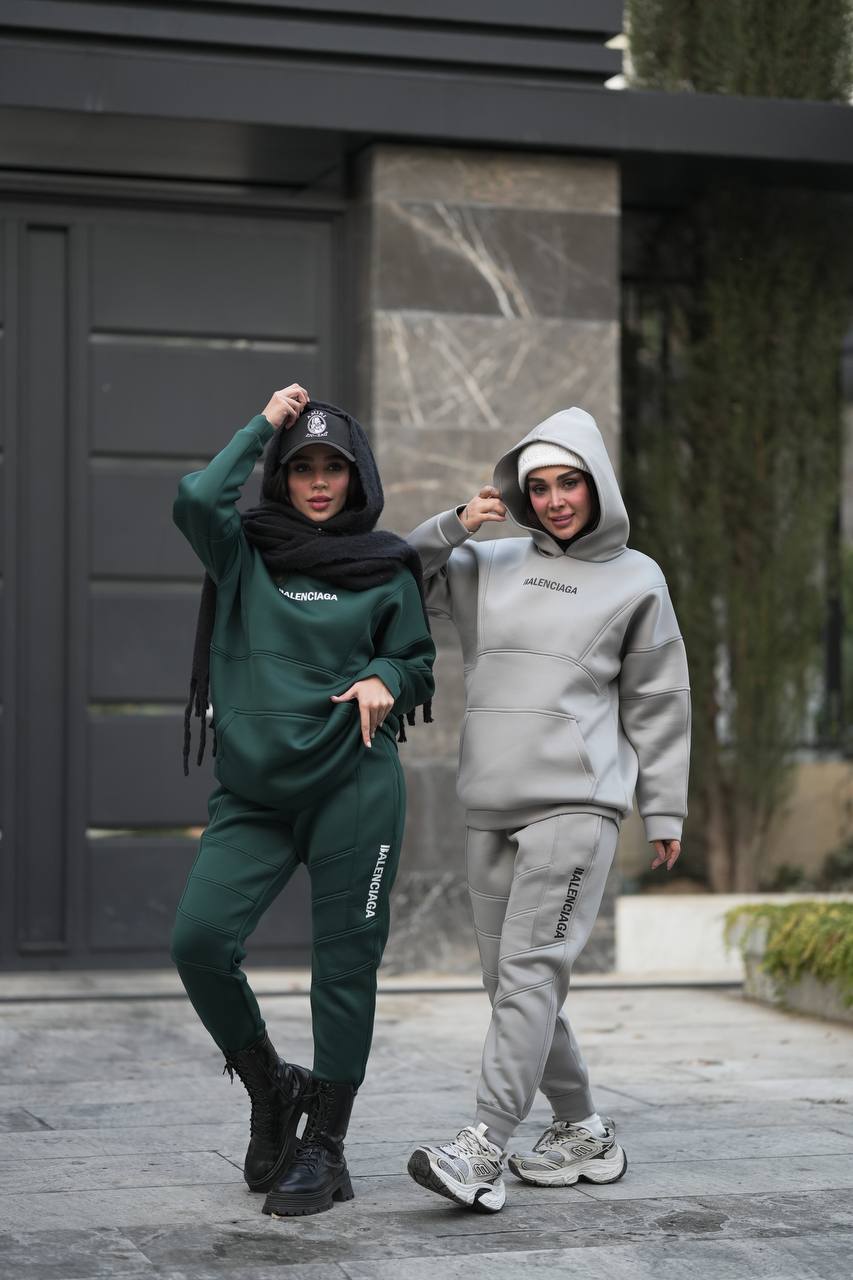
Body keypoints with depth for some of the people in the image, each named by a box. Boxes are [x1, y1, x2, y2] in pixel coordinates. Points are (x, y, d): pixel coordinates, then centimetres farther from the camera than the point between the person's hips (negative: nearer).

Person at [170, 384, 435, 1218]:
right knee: (198, 939, -12)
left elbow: (419, 665, 15)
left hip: (355, 786, -1)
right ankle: (269, 1088, 13)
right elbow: (196, 499, -14)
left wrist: (384, 680, -8)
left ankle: (324, 1148, 11)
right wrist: (262, 427, -4)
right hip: (251, 789, 1)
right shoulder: (243, 551, 6)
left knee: (344, 962, 0)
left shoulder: (386, 570, 6)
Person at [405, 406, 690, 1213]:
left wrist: (665, 812, 5)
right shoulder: (489, 565, 13)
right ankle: (581, 1134, 19)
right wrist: (454, 526, 2)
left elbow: (657, 704, 8)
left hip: (575, 804, -5)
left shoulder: (635, 580, 6)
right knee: (509, 980, 7)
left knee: (531, 968, -16)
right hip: (491, 809, 5)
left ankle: (484, 1151, -23)